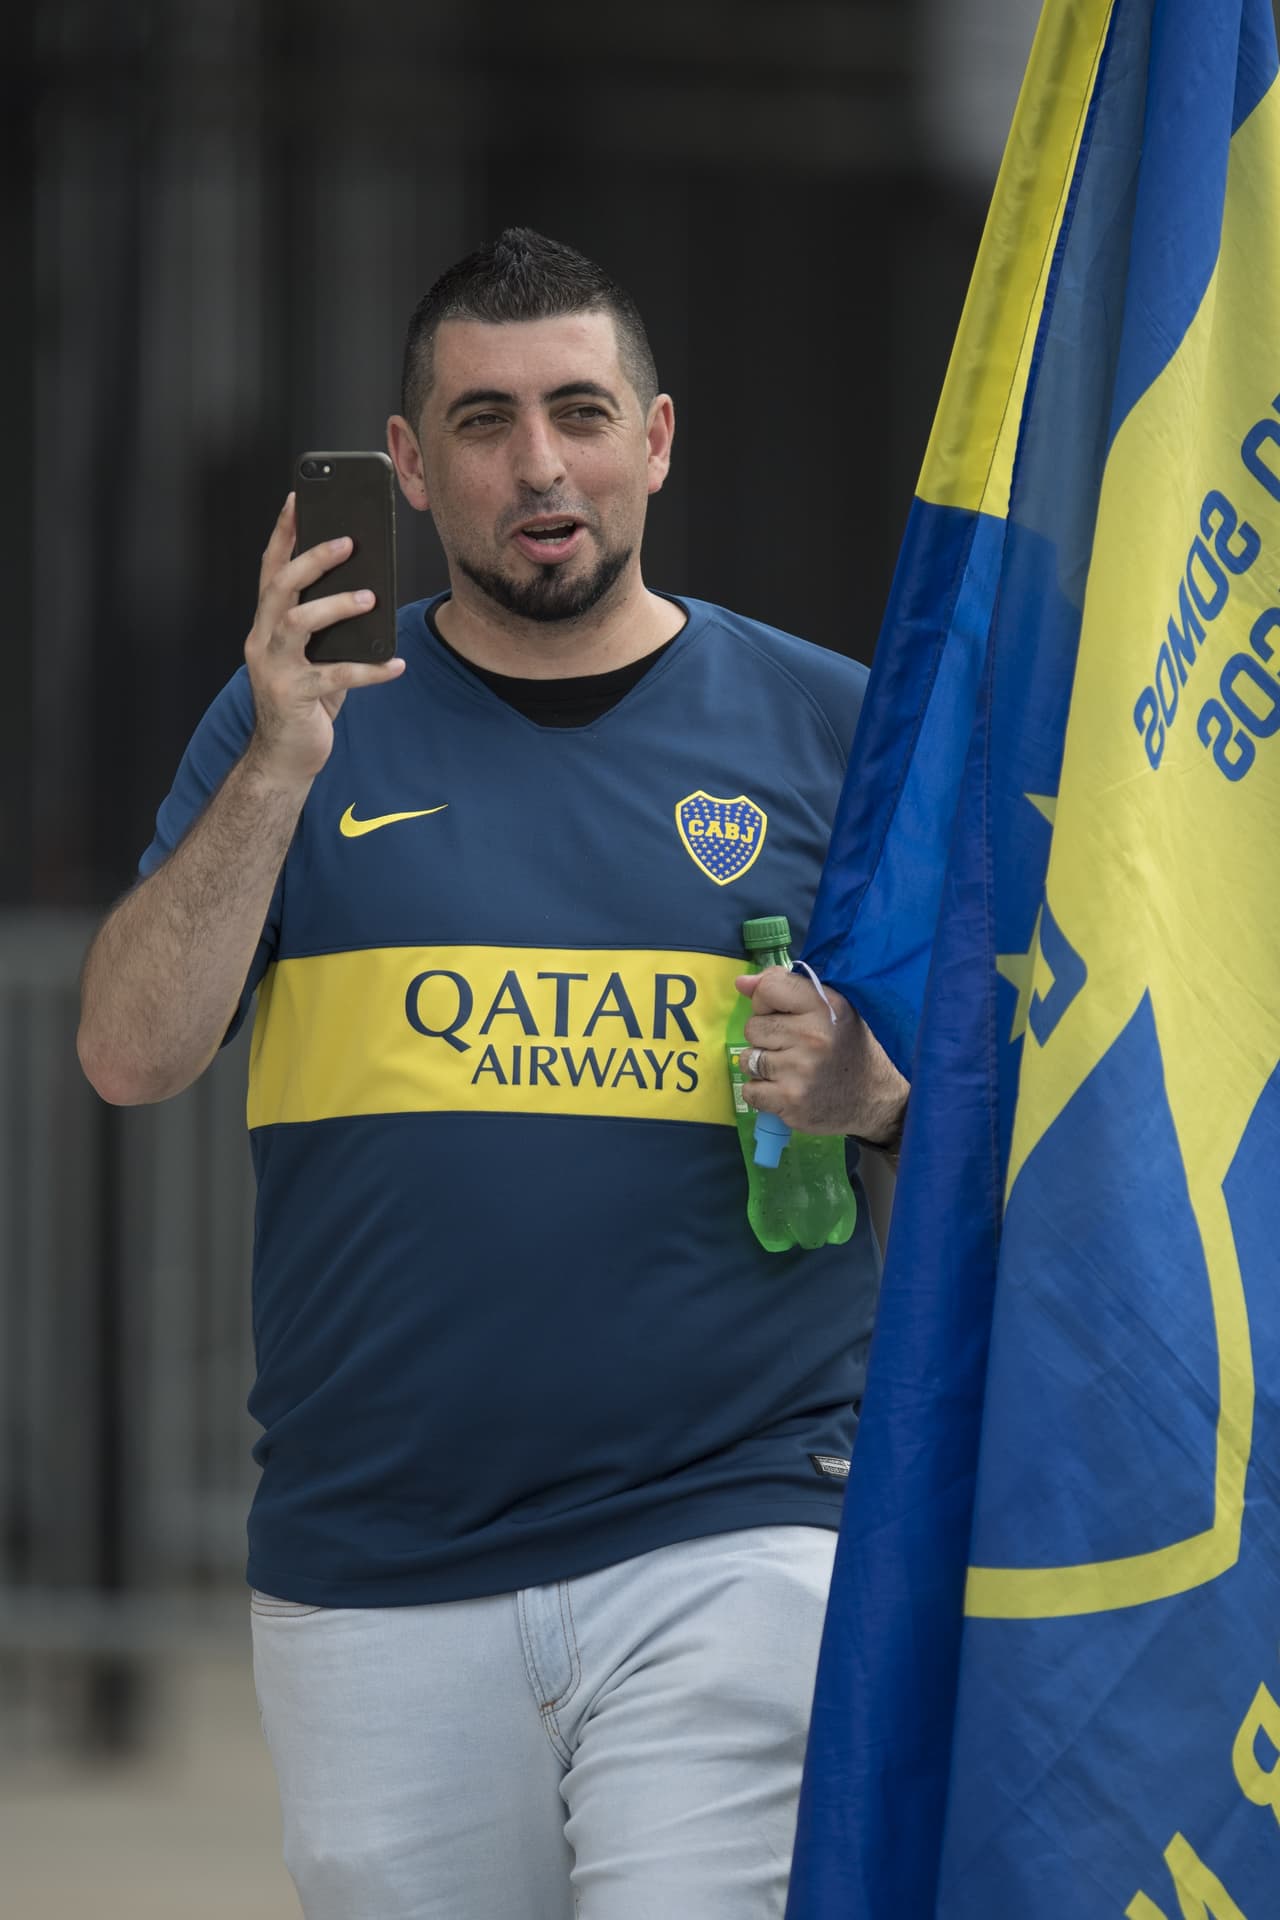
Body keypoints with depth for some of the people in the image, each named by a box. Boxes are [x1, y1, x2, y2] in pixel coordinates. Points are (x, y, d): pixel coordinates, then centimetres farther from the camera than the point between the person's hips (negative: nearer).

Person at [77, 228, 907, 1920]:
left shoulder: (828, 724, 8)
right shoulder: (309, 716, 10)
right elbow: (131, 1058, -1)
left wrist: (872, 1089, -10)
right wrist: (278, 771, -12)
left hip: (728, 1541, -2)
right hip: (377, 1572, 2)